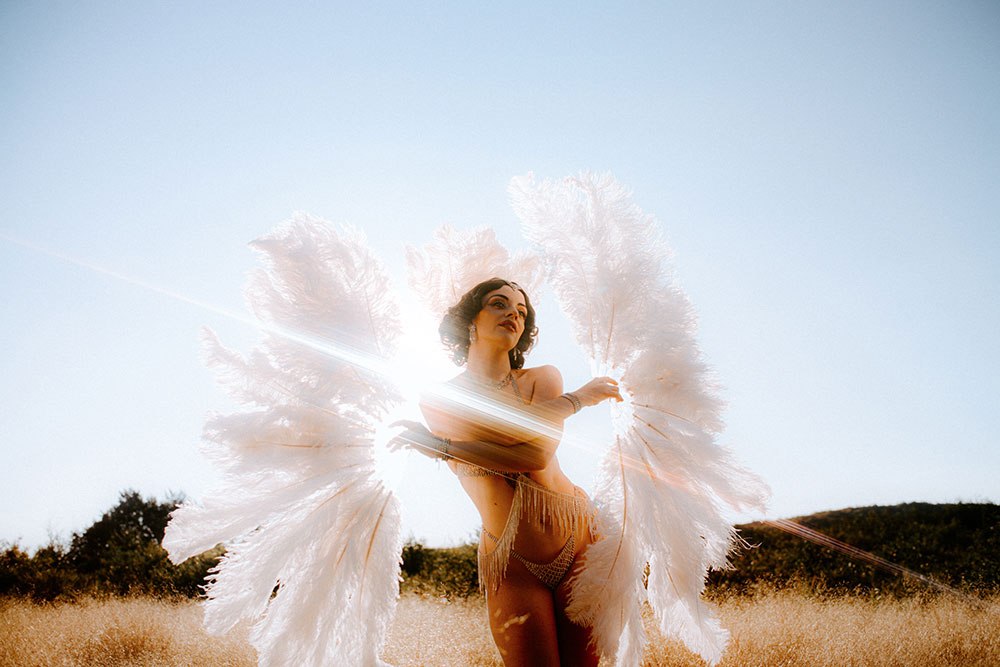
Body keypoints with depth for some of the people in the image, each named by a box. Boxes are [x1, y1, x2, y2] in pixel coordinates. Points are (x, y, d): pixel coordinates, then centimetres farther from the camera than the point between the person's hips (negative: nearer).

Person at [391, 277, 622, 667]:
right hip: (511, 568, -1)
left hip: (578, 545, 2)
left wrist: (439, 445, -14)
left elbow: (539, 452, -14)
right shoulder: (436, 400, 2)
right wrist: (575, 400, -12)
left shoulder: (543, 378, 4)